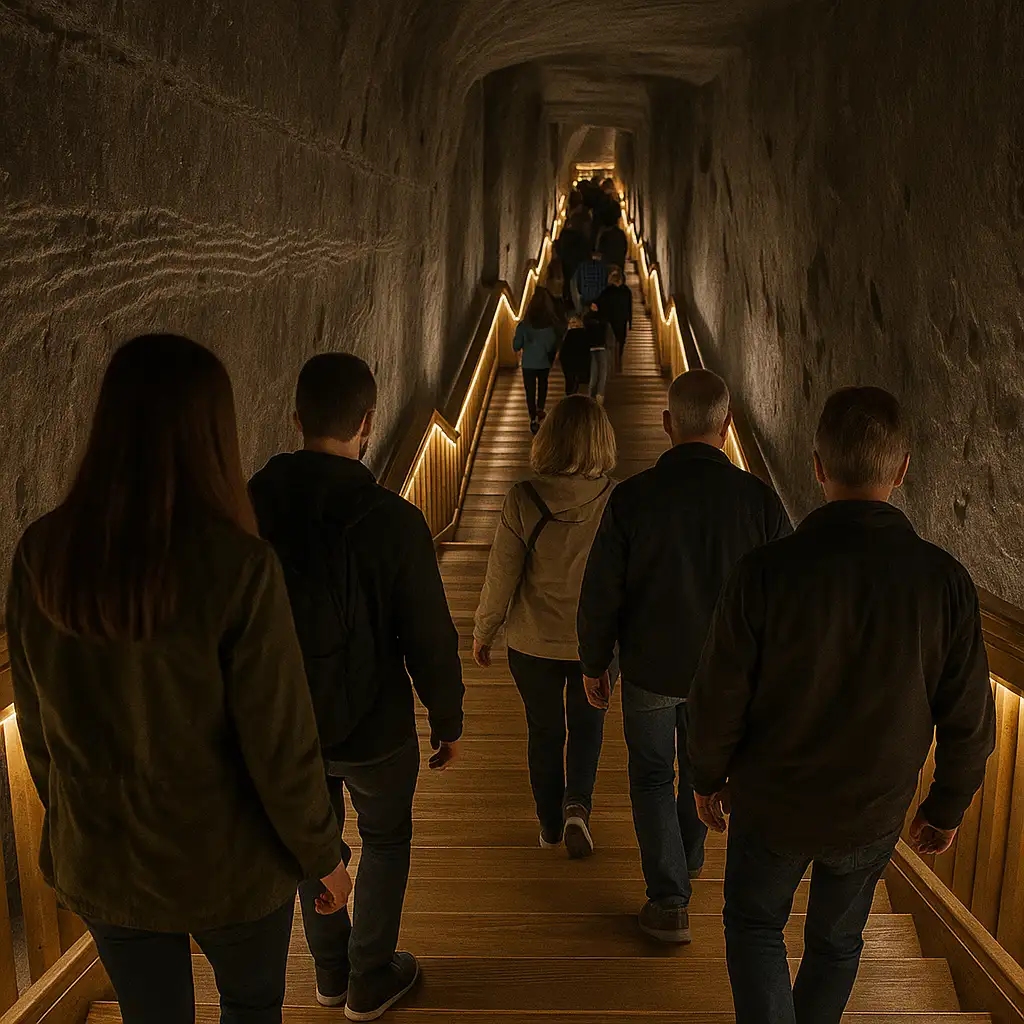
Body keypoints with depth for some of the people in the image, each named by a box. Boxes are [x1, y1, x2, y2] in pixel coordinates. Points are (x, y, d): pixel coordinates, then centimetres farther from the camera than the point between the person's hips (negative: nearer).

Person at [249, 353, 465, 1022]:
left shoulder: (249, 507, -13)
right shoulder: (392, 520, -24)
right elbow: (430, 639, -17)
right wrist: (449, 722, 0)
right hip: (372, 728, -3)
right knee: (386, 842, 20)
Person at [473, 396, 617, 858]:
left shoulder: (523, 499, -17)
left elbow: (501, 575, -10)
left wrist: (483, 632, 5)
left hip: (534, 642, 0)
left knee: (545, 730, 20)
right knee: (587, 724, 23)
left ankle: (550, 823, 33)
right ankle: (578, 802, 3)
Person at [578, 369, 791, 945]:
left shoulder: (632, 497, -20)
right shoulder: (759, 499, -17)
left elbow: (601, 595, -13)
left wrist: (595, 664, 3)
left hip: (650, 667, -2)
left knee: (653, 775, 18)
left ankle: (670, 902, 15)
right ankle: (690, 858, 48)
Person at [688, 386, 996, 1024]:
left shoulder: (767, 572, -23)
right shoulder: (945, 580, -18)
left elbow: (720, 700, -14)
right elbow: (969, 722, -9)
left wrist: (709, 779, 5)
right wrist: (947, 808, 8)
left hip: (773, 803, -2)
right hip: (874, 814, 2)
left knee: (755, 927, 23)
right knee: (837, 941, 26)